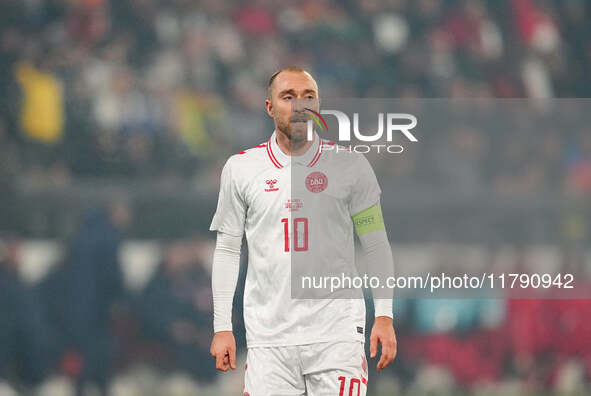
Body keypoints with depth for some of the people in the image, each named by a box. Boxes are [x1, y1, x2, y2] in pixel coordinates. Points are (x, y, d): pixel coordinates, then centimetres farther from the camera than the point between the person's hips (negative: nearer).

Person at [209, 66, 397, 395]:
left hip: (336, 334, -1)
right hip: (268, 339, 1)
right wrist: (222, 327, 6)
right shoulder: (241, 168, 7)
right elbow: (227, 249, 11)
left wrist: (384, 316, -1)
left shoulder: (350, 165, 4)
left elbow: (376, 245, 8)